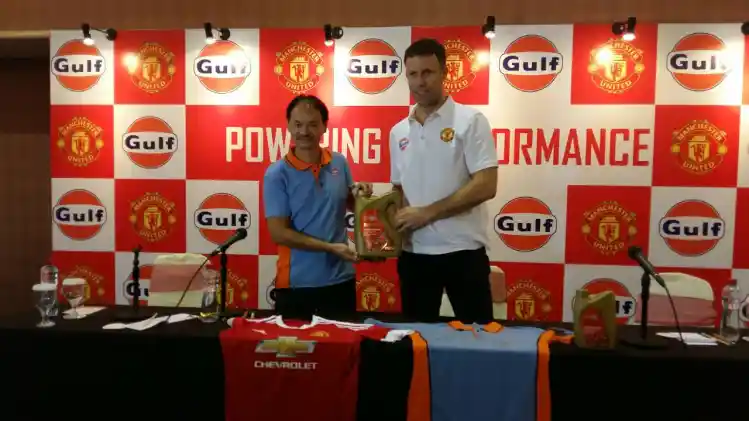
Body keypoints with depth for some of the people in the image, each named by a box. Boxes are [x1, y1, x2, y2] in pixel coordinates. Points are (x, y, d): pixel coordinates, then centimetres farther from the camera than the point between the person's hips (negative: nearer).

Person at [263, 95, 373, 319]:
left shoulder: (339, 163, 2)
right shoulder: (276, 174, -10)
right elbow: (278, 233, -14)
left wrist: (359, 194, -6)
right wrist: (330, 247, -19)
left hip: (341, 280, 4)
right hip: (296, 284, -3)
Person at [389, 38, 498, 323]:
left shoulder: (470, 121, -6)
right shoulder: (399, 132, 10)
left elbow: (485, 186, -15)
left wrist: (427, 213, -16)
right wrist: (391, 228, -2)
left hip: (462, 250, -5)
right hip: (413, 253, 5)